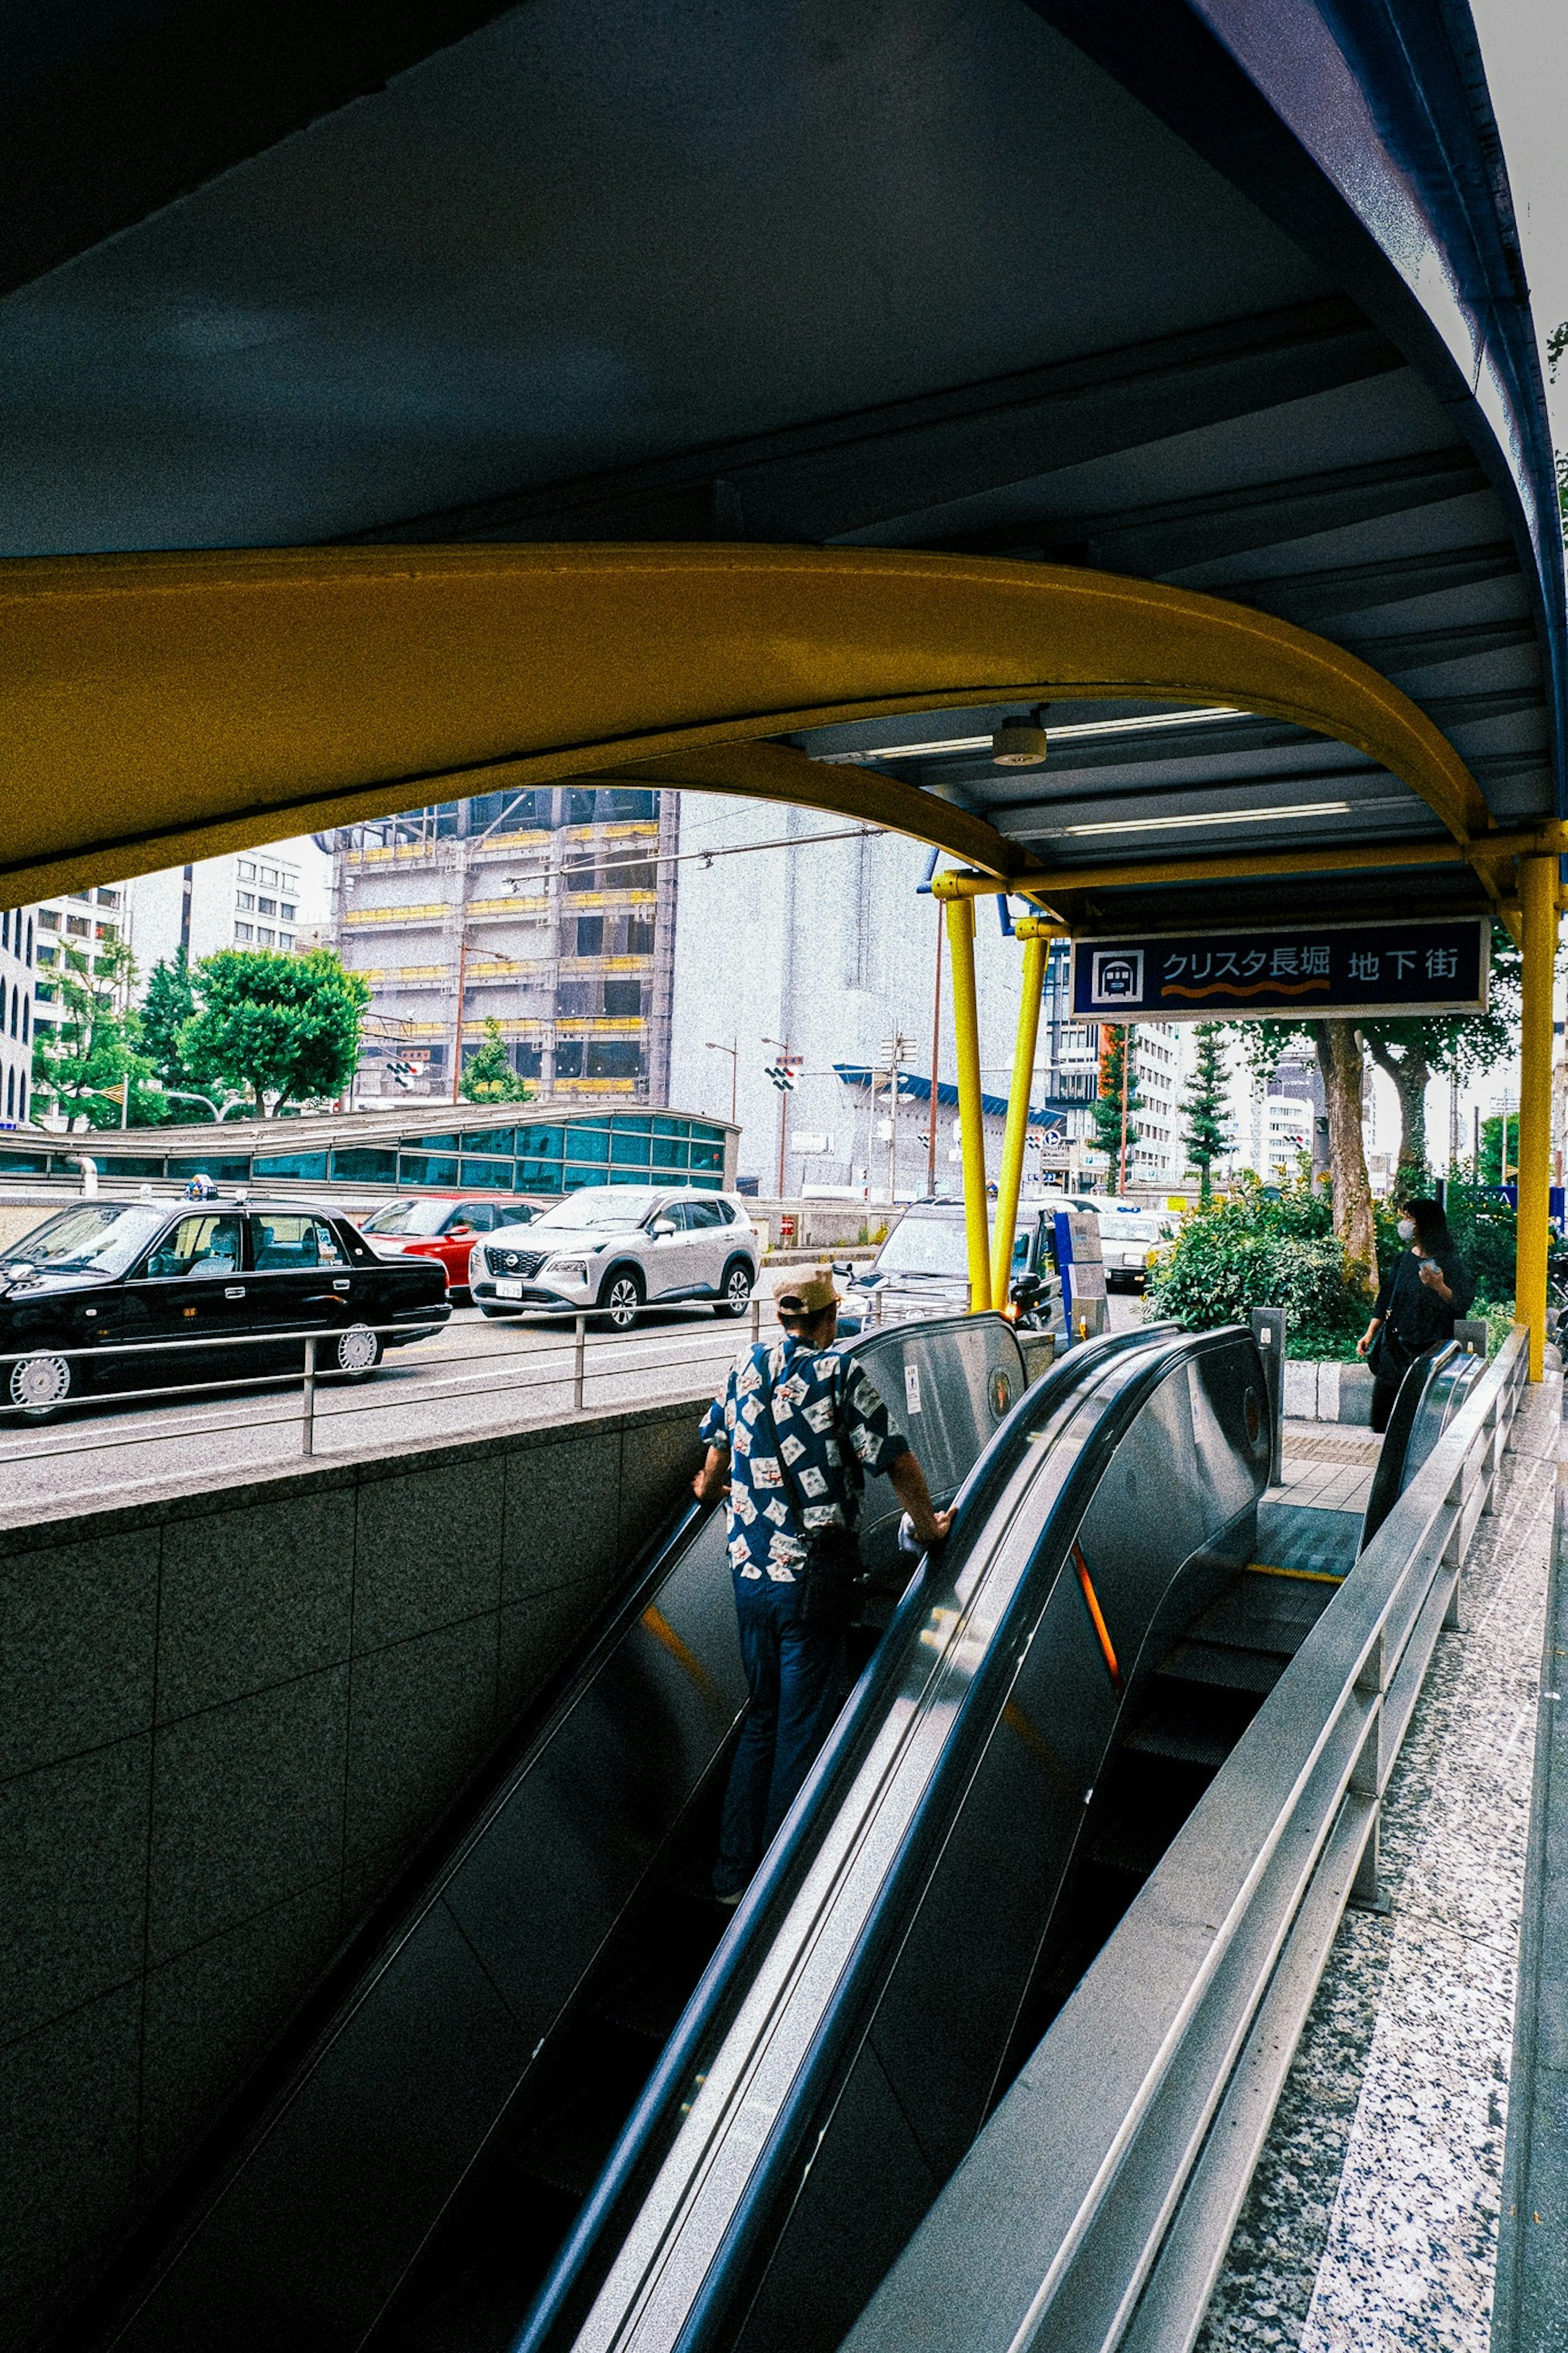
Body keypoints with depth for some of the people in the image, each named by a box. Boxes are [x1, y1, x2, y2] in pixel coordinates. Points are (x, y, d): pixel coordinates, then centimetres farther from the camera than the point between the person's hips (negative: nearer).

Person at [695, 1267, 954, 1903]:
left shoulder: (747, 1366, 5)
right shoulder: (838, 1373, -11)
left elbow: (718, 1441, 20)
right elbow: (895, 1458, -12)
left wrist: (710, 1488, 41)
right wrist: (927, 1526, 2)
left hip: (748, 1572, 6)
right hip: (809, 1579, -6)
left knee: (762, 1718, 19)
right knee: (803, 1731, 7)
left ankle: (732, 1873, 25)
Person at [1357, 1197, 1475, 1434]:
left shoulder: (1450, 1263, -6)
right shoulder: (1403, 1259, 12)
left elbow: (1462, 1306, -10)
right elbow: (1386, 1300, 16)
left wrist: (1440, 1288, -27)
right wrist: (1370, 1334, 11)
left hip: (1429, 1350, -6)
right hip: (1394, 1347, 6)